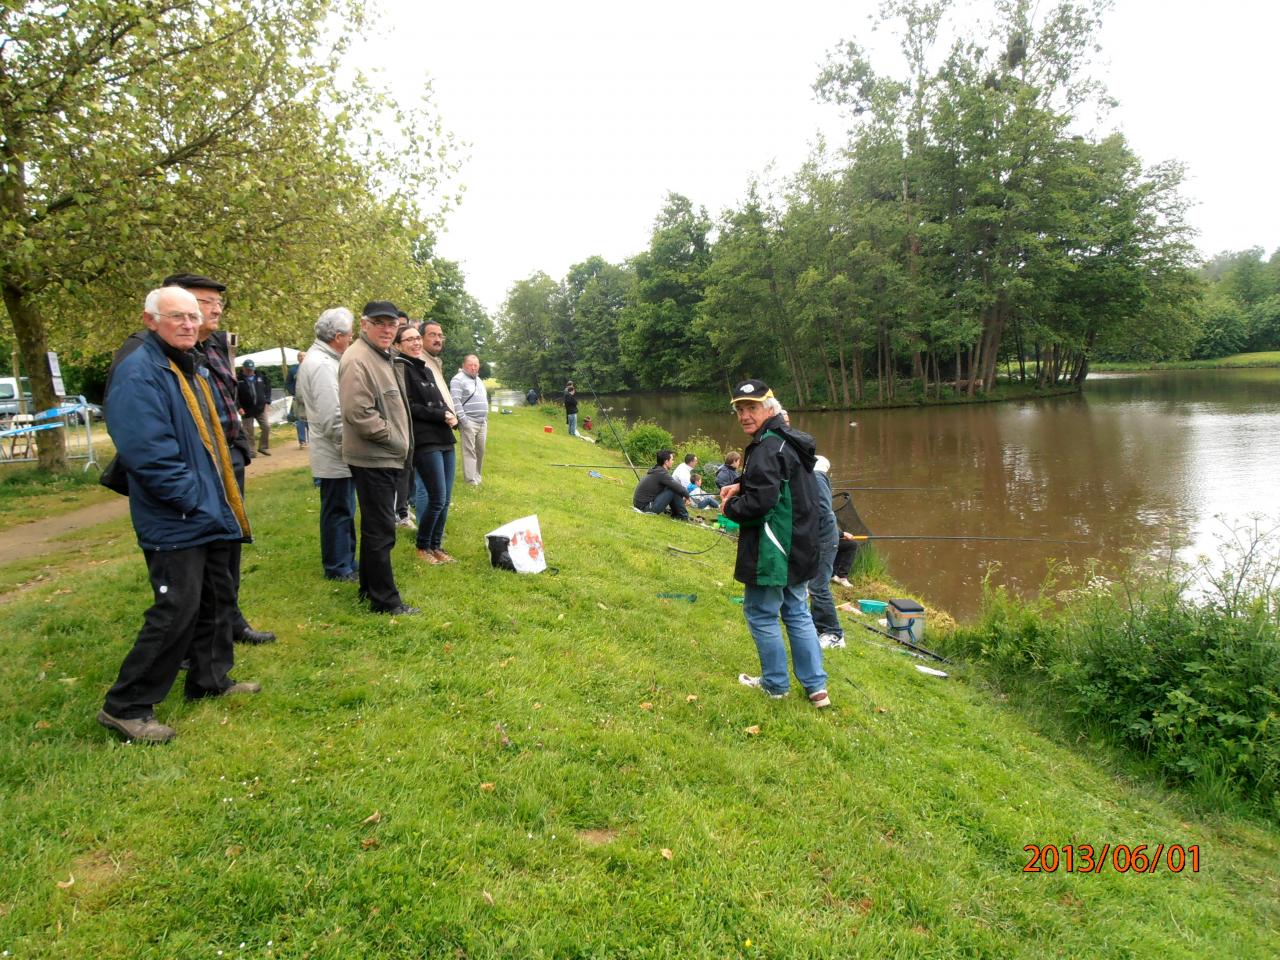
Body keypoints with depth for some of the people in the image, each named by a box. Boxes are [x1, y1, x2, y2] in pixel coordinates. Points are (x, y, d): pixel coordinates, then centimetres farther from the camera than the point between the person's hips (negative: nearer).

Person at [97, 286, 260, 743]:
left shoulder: (194, 369, 14)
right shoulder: (138, 373, -16)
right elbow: (147, 450, -25)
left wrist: (221, 496, 15)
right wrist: (192, 497, -21)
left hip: (211, 514, 10)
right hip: (175, 521, -10)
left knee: (217, 599, 17)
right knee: (176, 611, -7)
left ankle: (211, 679, 33)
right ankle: (126, 706, 7)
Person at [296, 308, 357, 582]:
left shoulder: (315, 359, 13)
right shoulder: (323, 365, -20)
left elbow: (301, 397, 23)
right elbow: (332, 417, -24)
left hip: (333, 453, 10)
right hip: (335, 455, -10)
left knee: (341, 510, 17)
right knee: (339, 511, 0)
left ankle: (345, 561, 28)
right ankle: (339, 567, 11)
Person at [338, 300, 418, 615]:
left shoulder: (385, 357, 16)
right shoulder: (357, 359, -16)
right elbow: (358, 412, -25)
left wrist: (399, 443, 15)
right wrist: (393, 439, -16)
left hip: (387, 457, 10)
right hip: (373, 459, -10)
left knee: (376, 527, 19)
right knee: (381, 530, -4)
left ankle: (369, 587, 31)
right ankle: (384, 599, 6)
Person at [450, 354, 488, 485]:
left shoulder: (479, 380, 19)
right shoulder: (458, 380, -7)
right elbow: (455, 401, -15)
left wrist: (486, 419, 20)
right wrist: (463, 419, -20)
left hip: (482, 422, 8)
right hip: (469, 422, -7)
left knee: (480, 450, 10)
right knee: (469, 451, -6)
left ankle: (478, 475, 22)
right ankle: (471, 480, -4)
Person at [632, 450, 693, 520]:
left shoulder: (655, 470, 12)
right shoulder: (661, 473, -16)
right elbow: (678, 488, -19)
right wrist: (687, 495, 1)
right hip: (647, 508, -10)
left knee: (673, 488, 16)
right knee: (675, 490, -13)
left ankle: (676, 514, 18)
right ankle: (684, 516, 0)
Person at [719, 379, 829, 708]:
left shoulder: (767, 448, -20)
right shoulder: (788, 440, 11)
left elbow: (762, 500, -27)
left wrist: (730, 507, -9)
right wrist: (741, 485, 10)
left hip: (771, 551, -10)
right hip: (797, 549, 10)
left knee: (760, 614, 6)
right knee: (797, 613, 17)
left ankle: (775, 684, 19)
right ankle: (816, 687, 21)